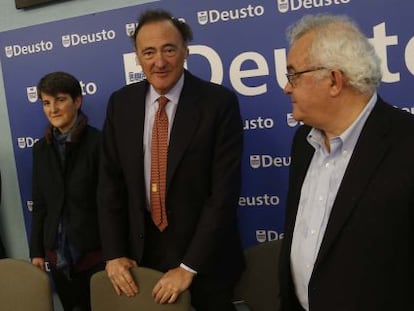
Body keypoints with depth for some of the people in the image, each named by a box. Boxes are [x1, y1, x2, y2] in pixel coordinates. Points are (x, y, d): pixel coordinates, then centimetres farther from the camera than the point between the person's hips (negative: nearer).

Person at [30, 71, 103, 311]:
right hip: (57, 253, 5)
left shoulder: (98, 142, -11)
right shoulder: (41, 149, 6)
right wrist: (36, 251, 8)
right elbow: (39, 205, 10)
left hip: (96, 251, -5)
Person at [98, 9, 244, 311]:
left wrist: (189, 266, -17)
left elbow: (225, 191, -16)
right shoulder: (121, 103, -1)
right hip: (140, 248, 4)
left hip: (203, 254, -3)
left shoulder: (219, 102, -14)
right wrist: (114, 252, -4)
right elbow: (111, 180, 2)